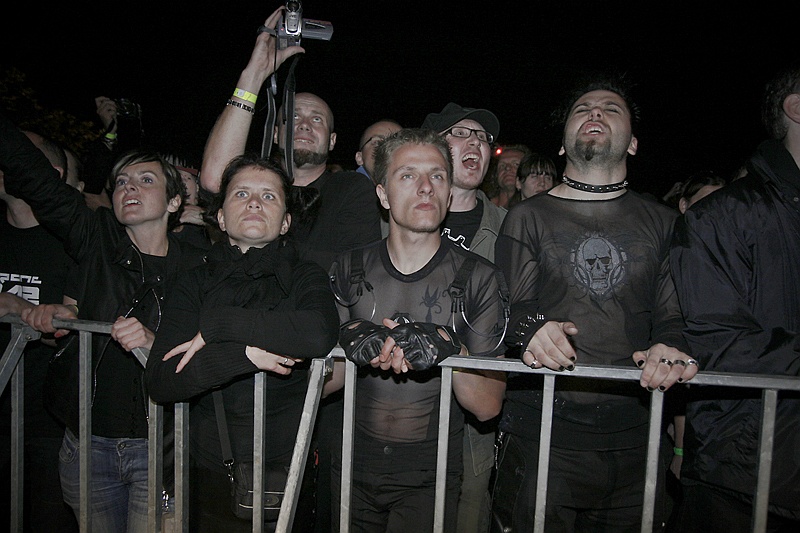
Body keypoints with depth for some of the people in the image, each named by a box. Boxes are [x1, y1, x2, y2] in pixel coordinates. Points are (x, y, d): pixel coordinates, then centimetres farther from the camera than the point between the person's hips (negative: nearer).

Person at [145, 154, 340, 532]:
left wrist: (217, 325, -20)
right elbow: (160, 381, -9)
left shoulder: (306, 277, -3)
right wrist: (244, 353, -21)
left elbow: (321, 335, -27)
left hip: (286, 476, -1)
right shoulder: (197, 283, 2)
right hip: (211, 476, 2)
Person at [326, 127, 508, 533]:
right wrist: (352, 343, -23)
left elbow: (488, 407, -11)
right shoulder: (349, 270, -3)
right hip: (355, 468, 3)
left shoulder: (478, 278, -10)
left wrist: (453, 351, -30)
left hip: (430, 478, -2)